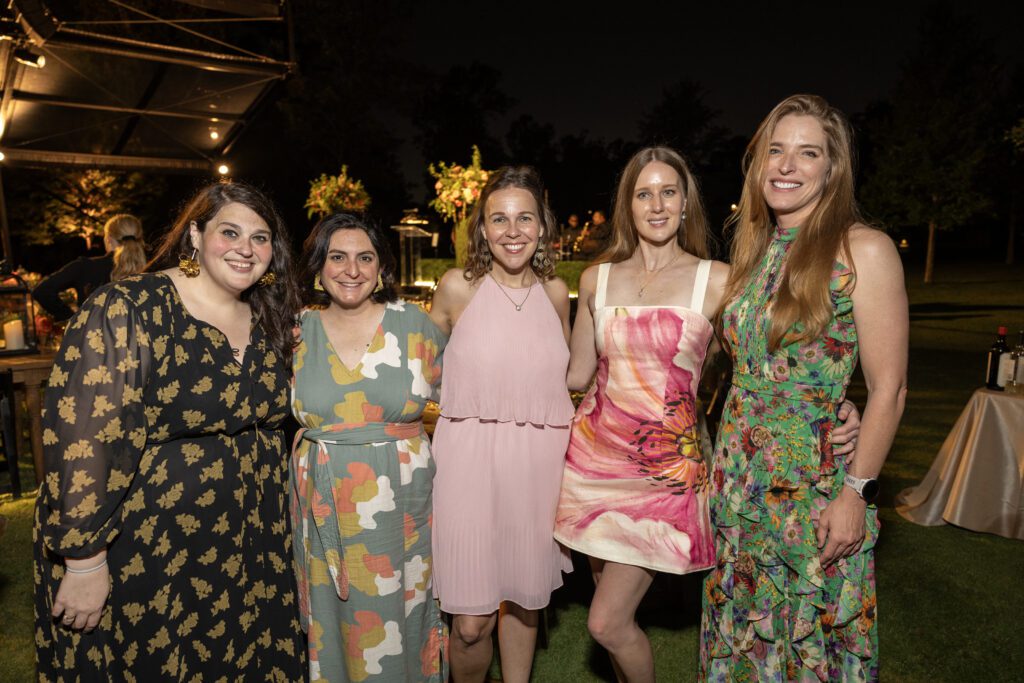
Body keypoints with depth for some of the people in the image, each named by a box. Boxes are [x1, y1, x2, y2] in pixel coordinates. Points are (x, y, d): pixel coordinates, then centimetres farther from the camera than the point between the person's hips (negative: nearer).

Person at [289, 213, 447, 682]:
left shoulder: (414, 324, -3)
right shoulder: (296, 330, 0)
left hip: (401, 505, -1)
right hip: (322, 508, 1)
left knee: (398, 619, 12)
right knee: (332, 621, 15)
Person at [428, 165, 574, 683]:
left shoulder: (556, 292, 4)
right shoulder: (457, 287, -5)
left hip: (539, 464, 3)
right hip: (470, 462, -2)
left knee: (524, 600, 16)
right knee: (472, 622, 0)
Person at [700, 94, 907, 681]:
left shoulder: (863, 249, -10)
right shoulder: (757, 248, 8)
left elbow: (889, 387, -11)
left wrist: (857, 491, -13)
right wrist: (728, 466, 9)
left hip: (815, 479, -5)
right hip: (741, 479, 6)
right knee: (741, 631, 18)